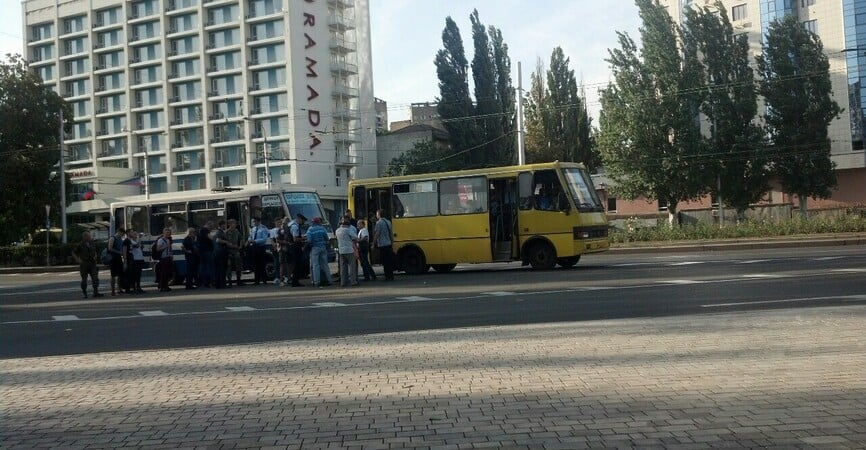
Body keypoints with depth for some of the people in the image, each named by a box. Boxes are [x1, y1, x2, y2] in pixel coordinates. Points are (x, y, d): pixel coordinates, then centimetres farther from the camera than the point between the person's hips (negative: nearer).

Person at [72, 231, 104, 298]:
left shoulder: (92, 244, 9)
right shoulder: (81, 245, -4)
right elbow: (74, 253, 1)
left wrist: (95, 256, 5)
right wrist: (78, 260, -9)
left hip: (92, 263, 4)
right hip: (84, 264, -4)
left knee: (95, 278, -5)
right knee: (84, 279, 3)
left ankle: (95, 292, -4)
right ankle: (85, 294, 12)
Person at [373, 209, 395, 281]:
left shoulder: (379, 223, -10)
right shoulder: (388, 222, 11)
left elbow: (377, 234, -13)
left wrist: (374, 242, -4)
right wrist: (392, 242, 21)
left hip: (382, 245, -7)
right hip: (389, 244, 7)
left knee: (385, 262, -4)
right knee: (390, 261, 10)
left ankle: (388, 277, -2)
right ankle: (391, 276, 14)